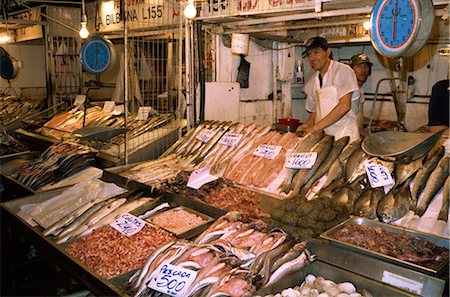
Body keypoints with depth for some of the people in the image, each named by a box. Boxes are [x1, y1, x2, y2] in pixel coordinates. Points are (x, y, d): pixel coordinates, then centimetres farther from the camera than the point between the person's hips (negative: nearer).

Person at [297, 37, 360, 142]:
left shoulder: (343, 71, -4)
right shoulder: (312, 83, 13)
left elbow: (344, 106, -14)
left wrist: (316, 127, -16)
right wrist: (309, 124, 1)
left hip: (344, 135, -5)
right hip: (322, 135, 5)